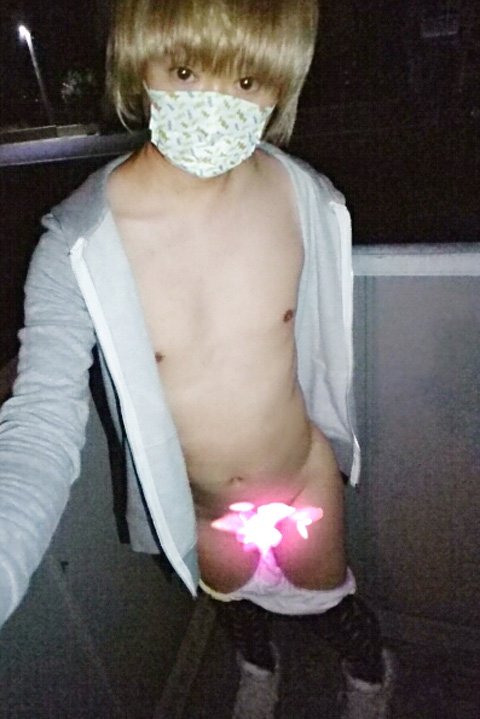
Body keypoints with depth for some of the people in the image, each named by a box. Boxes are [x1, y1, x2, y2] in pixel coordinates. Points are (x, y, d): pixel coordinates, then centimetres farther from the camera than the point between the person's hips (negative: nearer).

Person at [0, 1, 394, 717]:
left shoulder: (310, 201, -19)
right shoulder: (77, 246, -27)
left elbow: (327, 344, -3)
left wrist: (337, 444, 10)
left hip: (306, 482, 0)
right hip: (196, 508, 1)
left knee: (327, 602, 29)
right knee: (233, 595, 33)